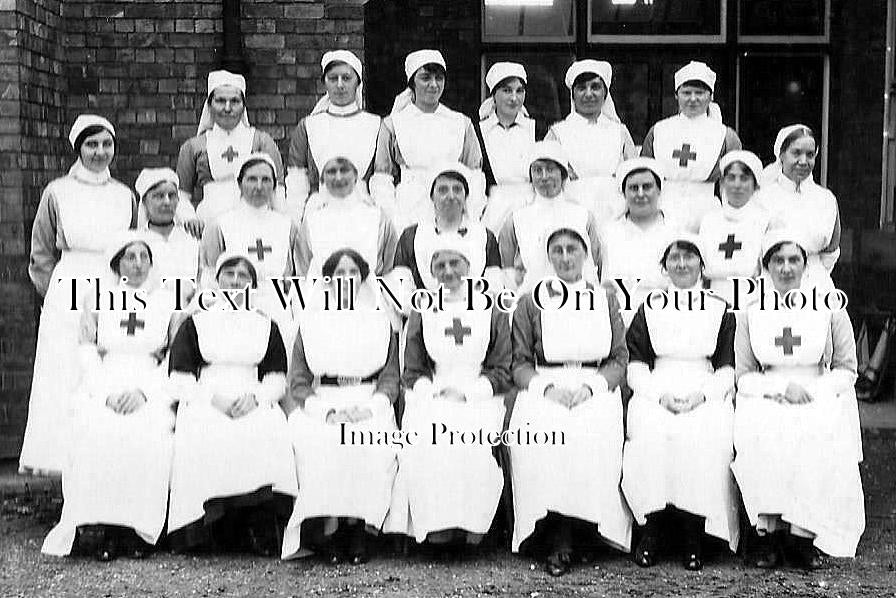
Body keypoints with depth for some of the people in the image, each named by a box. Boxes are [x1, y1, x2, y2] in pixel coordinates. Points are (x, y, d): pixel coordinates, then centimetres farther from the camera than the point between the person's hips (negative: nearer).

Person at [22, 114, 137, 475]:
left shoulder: (125, 196, 13)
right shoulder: (58, 192, 6)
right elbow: (41, 254, 9)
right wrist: (54, 292, 2)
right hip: (68, 295, -2)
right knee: (63, 376, -4)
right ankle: (58, 456, -1)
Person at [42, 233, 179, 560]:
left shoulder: (167, 302, 15)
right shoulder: (96, 300, 16)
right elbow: (87, 353, 9)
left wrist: (143, 392, -8)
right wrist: (106, 394, -9)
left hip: (152, 391, 0)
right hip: (103, 389, 0)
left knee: (149, 437, -34)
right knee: (97, 435, -33)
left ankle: (139, 529, -27)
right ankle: (96, 527, -29)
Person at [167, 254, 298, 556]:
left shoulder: (266, 326, 22)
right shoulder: (195, 323, 17)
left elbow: (277, 380, 14)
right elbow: (180, 380, 7)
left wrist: (255, 397, -9)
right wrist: (213, 398, -11)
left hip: (255, 404, 1)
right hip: (204, 404, -1)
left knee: (270, 436, -35)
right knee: (205, 440, -36)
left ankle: (261, 530, -33)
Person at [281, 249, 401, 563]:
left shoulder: (382, 323, 16)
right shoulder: (310, 324, 15)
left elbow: (391, 378, 7)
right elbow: (298, 383, 6)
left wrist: (370, 407, -13)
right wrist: (325, 409, -12)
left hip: (369, 407, 0)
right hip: (322, 406, 0)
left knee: (374, 445, -33)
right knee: (318, 446, -33)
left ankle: (358, 528, -24)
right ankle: (326, 528, -25)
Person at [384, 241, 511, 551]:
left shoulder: (491, 311, 11)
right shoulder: (422, 313, 16)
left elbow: (501, 373, 8)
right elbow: (412, 373, 14)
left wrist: (466, 392, -7)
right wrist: (437, 390, -7)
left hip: (479, 399, -1)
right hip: (430, 398, 1)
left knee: (472, 445, -34)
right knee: (425, 444, -31)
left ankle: (467, 525, -24)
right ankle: (436, 528, -26)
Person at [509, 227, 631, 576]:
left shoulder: (606, 299, 18)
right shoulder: (531, 302, 17)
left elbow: (619, 359, 11)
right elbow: (519, 363, 10)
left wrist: (590, 387, -8)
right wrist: (547, 387, -10)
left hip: (597, 388, 0)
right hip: (543, 387, 0)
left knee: (594, 435, -35)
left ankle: (565, 537, -26)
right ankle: (551, 534, -27)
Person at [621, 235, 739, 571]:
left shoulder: (720, 310, 16)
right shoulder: (650, 308, 17)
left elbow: (727, 369, 9)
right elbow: (636, 366, 9)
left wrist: (701, 395, -10)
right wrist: (660, 395, -10)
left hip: (707, 395, 0)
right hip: (656, 394, 0)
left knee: (709, 440, -32)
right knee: (649, 436, -32)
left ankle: (694, 536, -22)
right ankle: (651, 529, -21)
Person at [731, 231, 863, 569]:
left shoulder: (829, 309, 7)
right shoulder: (751, 313, 9)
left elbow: (847, 370, 7)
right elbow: (744, 377, 6)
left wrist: (813, 392, -12)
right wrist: (783, 386, -13)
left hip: (821, 400, 0)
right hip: (767, 401, 0)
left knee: (822, 438, -34)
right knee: (758, 437, -34)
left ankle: (804, 532, -22)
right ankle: (767, 530, -21)